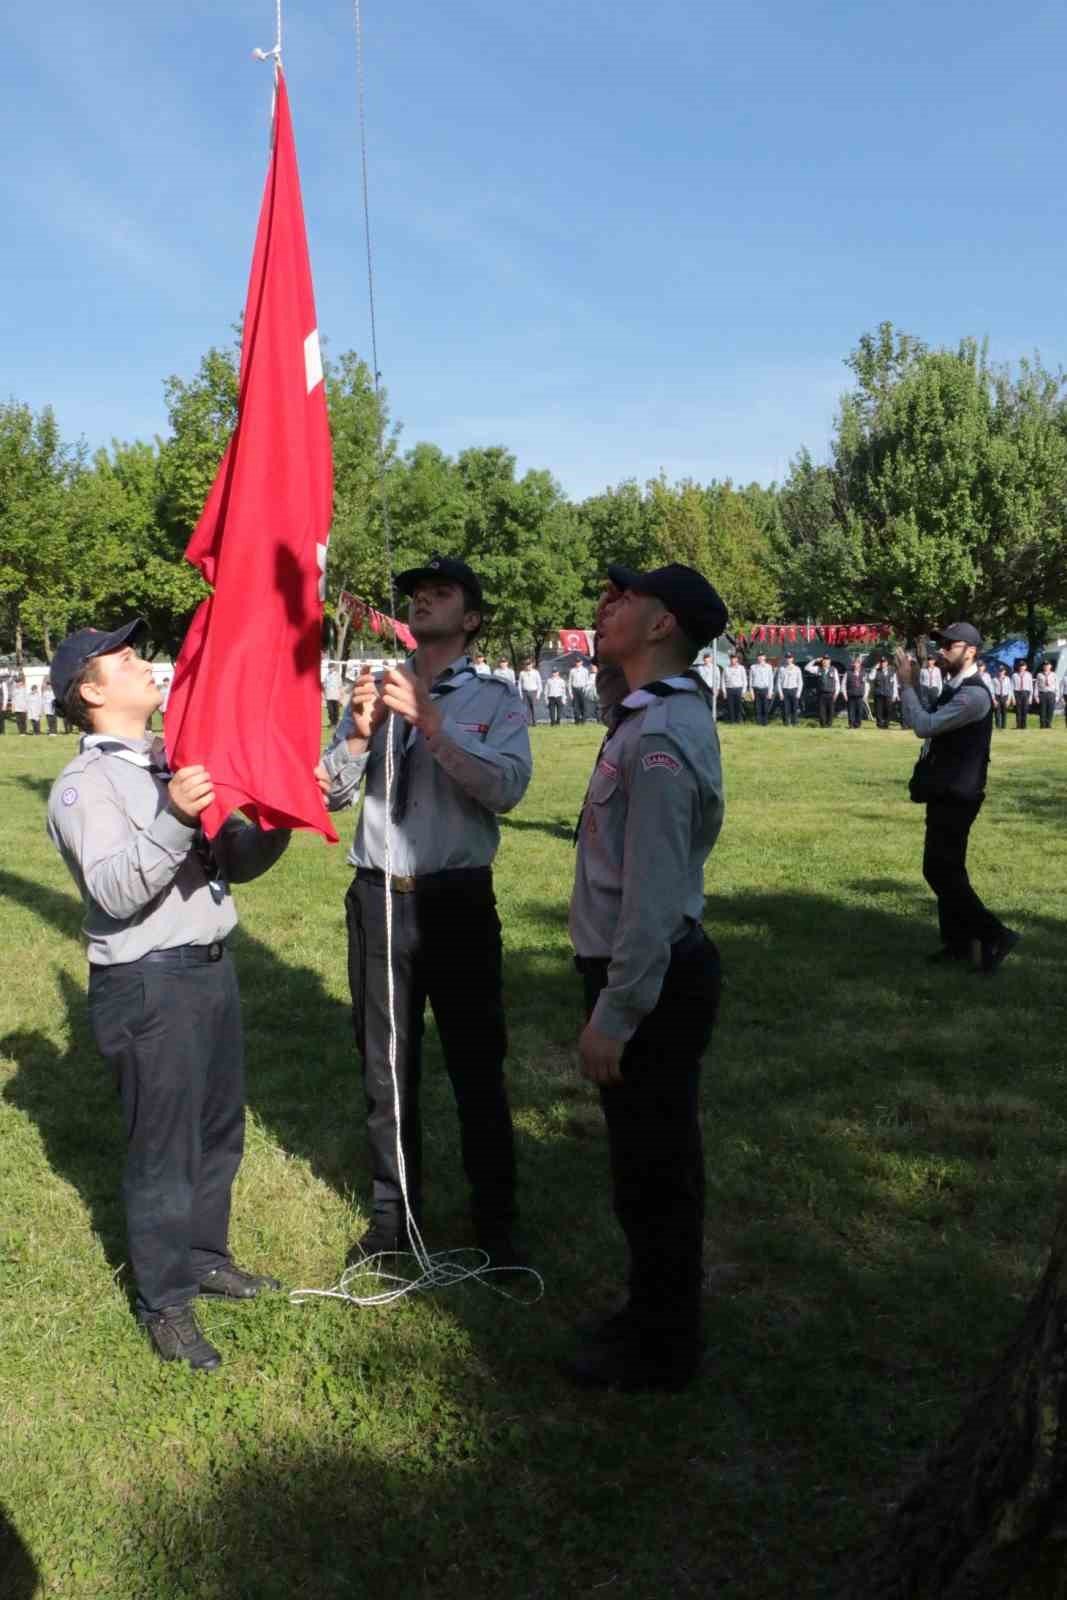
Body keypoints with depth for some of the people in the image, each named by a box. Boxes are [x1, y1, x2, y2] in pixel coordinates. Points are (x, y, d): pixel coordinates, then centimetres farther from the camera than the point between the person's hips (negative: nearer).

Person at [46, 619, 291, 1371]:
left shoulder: (180, 763, 12)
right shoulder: (84, 784, -11)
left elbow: (234, 862, 14)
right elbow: (116, 892, -23)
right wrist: (173, 821, -36)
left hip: (211, 968, 8)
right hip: (148, 984, -7)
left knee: (220, 1130, 19)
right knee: (163, 1150, 4)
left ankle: (205, 1258, 39)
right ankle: (165, 1304, 20)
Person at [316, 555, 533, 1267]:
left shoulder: (495, 699, 0)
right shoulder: (376, 690, 8)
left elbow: (508, 788, -17)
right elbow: (332, 793, 5)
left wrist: (431, 723, -23)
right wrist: (359, 733, -13)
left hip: (457, 900, -3)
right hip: (378, 898, 3)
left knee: (478, 1066, 6)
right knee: (386, 1067, 14)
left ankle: (496, 1222, 23)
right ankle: (393, 1215, 31)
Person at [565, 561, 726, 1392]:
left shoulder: (657, 738, -22)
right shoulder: (667, 715, 11)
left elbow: (652, 896, -25)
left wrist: (612, 1017, -20)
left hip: (651, 980, -10)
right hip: (659, 969, 10)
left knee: (652, 1173, 5)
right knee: (660, 1163, 22)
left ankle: (660, 1352, 23)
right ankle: (659, 1316, 39)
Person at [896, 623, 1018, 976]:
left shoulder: (973, 695, -19)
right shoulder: (954, 689, 13)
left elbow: (924, 726, -24)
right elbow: (925, 724, 17)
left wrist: (906, 684, -15)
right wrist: (912, 684, 7)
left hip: (956, 796, -10)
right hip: (946, 793, 10)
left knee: (938, 871, -9)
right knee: (946, 869, 14)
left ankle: (994, 934, -4)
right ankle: (958, 941, 21)